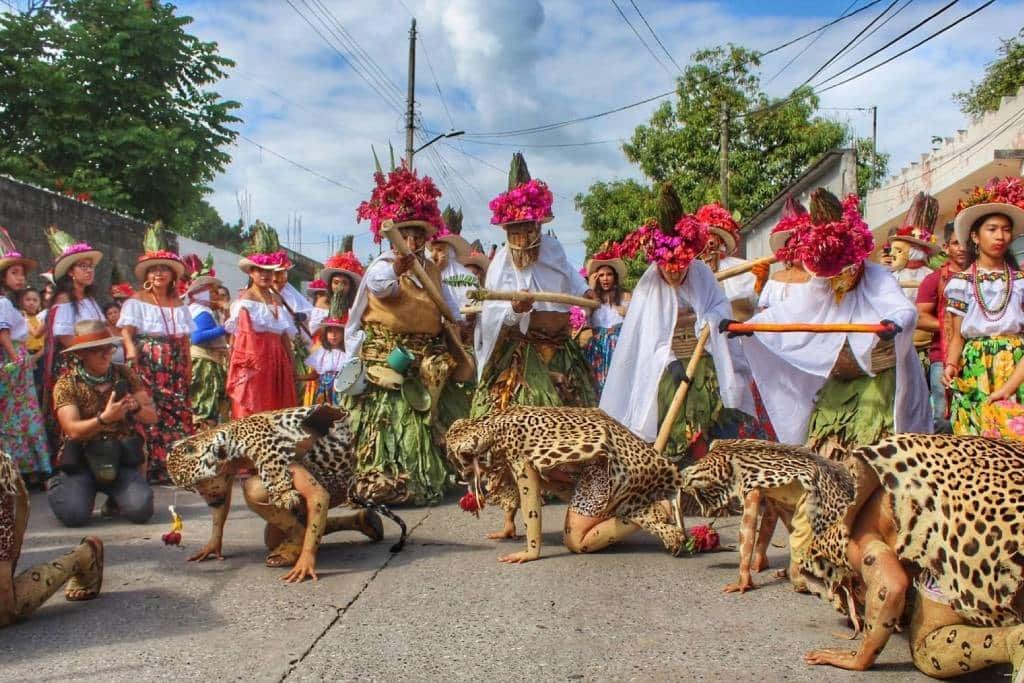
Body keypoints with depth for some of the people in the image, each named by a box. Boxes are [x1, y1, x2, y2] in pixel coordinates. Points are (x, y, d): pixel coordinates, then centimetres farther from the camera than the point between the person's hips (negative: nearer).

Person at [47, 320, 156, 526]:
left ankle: (116, 497, 16)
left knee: (141, 511, -22)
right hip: (81, 461, -1)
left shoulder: (124, 375, 3)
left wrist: (135, 407, -21)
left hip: (122, 458, 2)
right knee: (74, 515, -24)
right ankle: (59, 487, 14)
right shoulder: (66, 384, -5)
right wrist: (104, 419, -35)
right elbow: (73, 430, -17)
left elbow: (152, 417, 2)